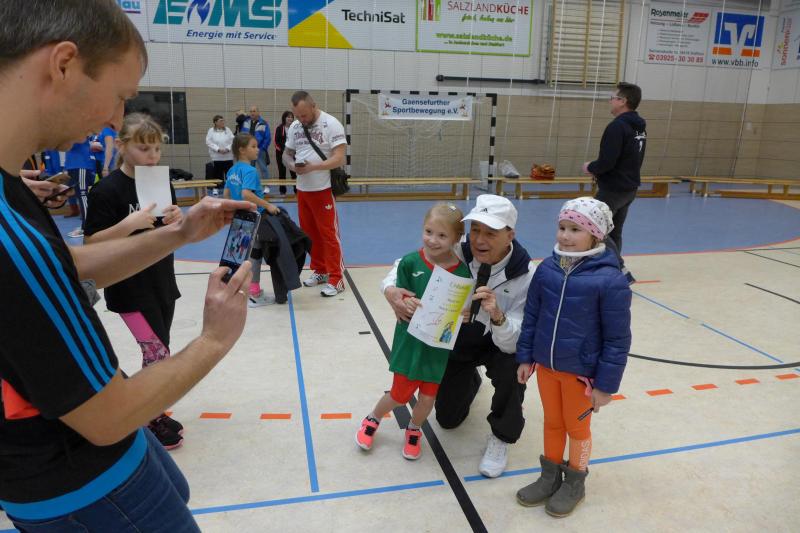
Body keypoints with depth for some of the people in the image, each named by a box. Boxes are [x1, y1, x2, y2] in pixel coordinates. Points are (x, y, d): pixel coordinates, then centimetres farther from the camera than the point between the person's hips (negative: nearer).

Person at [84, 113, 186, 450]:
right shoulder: (107, 190, -14)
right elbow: (90, 243, -14)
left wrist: (177, 220, -8)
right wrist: (130, 223, -27)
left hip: (162, 282, 6)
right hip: (129, 289, -6)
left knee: (157, 353, 15)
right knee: (157, 354, -6)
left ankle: (154, 413, 32)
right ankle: (153, 420, 15)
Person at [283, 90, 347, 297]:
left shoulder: (331, 124, -12)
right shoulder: (294, 127, 7)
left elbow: (339, 159, -17)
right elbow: (287, 154, 15)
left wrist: (312, 167, -27)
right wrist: (293, 166, -9)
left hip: (323, 190, -7)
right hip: (302, 189, 7)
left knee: (328, 234, -4)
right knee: (309, 233, 14)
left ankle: (336, 279, 3)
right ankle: (320, 270, 28)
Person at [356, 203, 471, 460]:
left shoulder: (462, 271, -12)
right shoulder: (410, 262, -14)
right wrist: (406, 303, -27)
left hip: (439, 345, 1)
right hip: (410, 341, -1)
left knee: (427, 398, 14)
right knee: (400, 395, 12)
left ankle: (413, 431, 45)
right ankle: (371, 420, 43)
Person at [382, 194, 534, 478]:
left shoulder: (525, 276, -29)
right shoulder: (458, 253, -26)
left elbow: (513, 344, -30)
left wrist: (497, 316, -52)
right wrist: (390, 288, -35)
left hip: (500, 344, -2)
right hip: (457, 339, 2)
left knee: (511, 369, -37)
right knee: (447, 419, 12)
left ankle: (500, 438, -7)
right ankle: (470, 380, 48)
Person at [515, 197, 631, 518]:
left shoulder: (610, 280, -21)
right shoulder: (547, 269, -7)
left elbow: (618, 339, -14)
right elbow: (531, 316, 4)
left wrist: (606, 384, -10)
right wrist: (525, 357, 6)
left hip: (581, 371, -4)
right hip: (545, 365, 4)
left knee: (577, 428, 17)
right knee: (552, 422, 22)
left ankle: (574, 483, 41)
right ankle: (550, 476, 44)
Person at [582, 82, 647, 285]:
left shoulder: (617, 126, -20)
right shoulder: (639, 127, 10)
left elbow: (607, 161, -26)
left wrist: (590, 167, -5)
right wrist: (598, 169, 13)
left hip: (612, 189, -9)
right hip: (629, 188, 9)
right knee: (614, 232, 16)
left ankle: (622, 271, -7)